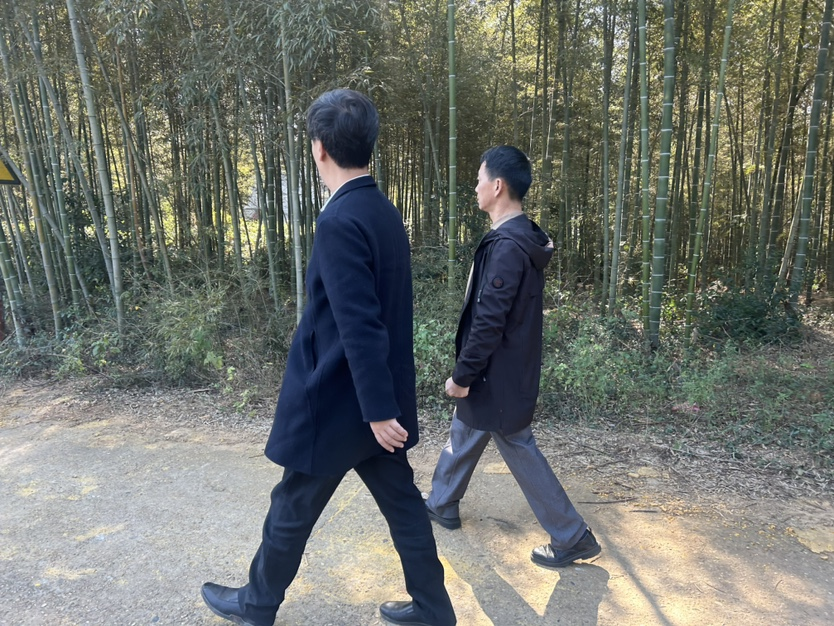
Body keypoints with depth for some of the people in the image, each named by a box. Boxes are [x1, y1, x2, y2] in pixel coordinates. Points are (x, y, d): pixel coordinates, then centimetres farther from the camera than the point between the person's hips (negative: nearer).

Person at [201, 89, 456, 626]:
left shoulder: (341, 221, -24)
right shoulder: (384, 211, 4)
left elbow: (360, 326, -26)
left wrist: (378, 409, -20)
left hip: (340, 402, -8)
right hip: (381, 398, 8)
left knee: (292, 510, 15)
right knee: (402, 503, 19)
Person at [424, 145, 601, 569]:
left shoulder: (507, 246, -25)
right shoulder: (523, 238, 8)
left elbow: (488, 322, -26)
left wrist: (462, 375, -17)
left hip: (498, 376, -10)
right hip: (504, 370, 10)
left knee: (519, 451, 3)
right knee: (463, 434, 23)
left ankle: (572, 538, 18)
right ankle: (441, 505, 42)